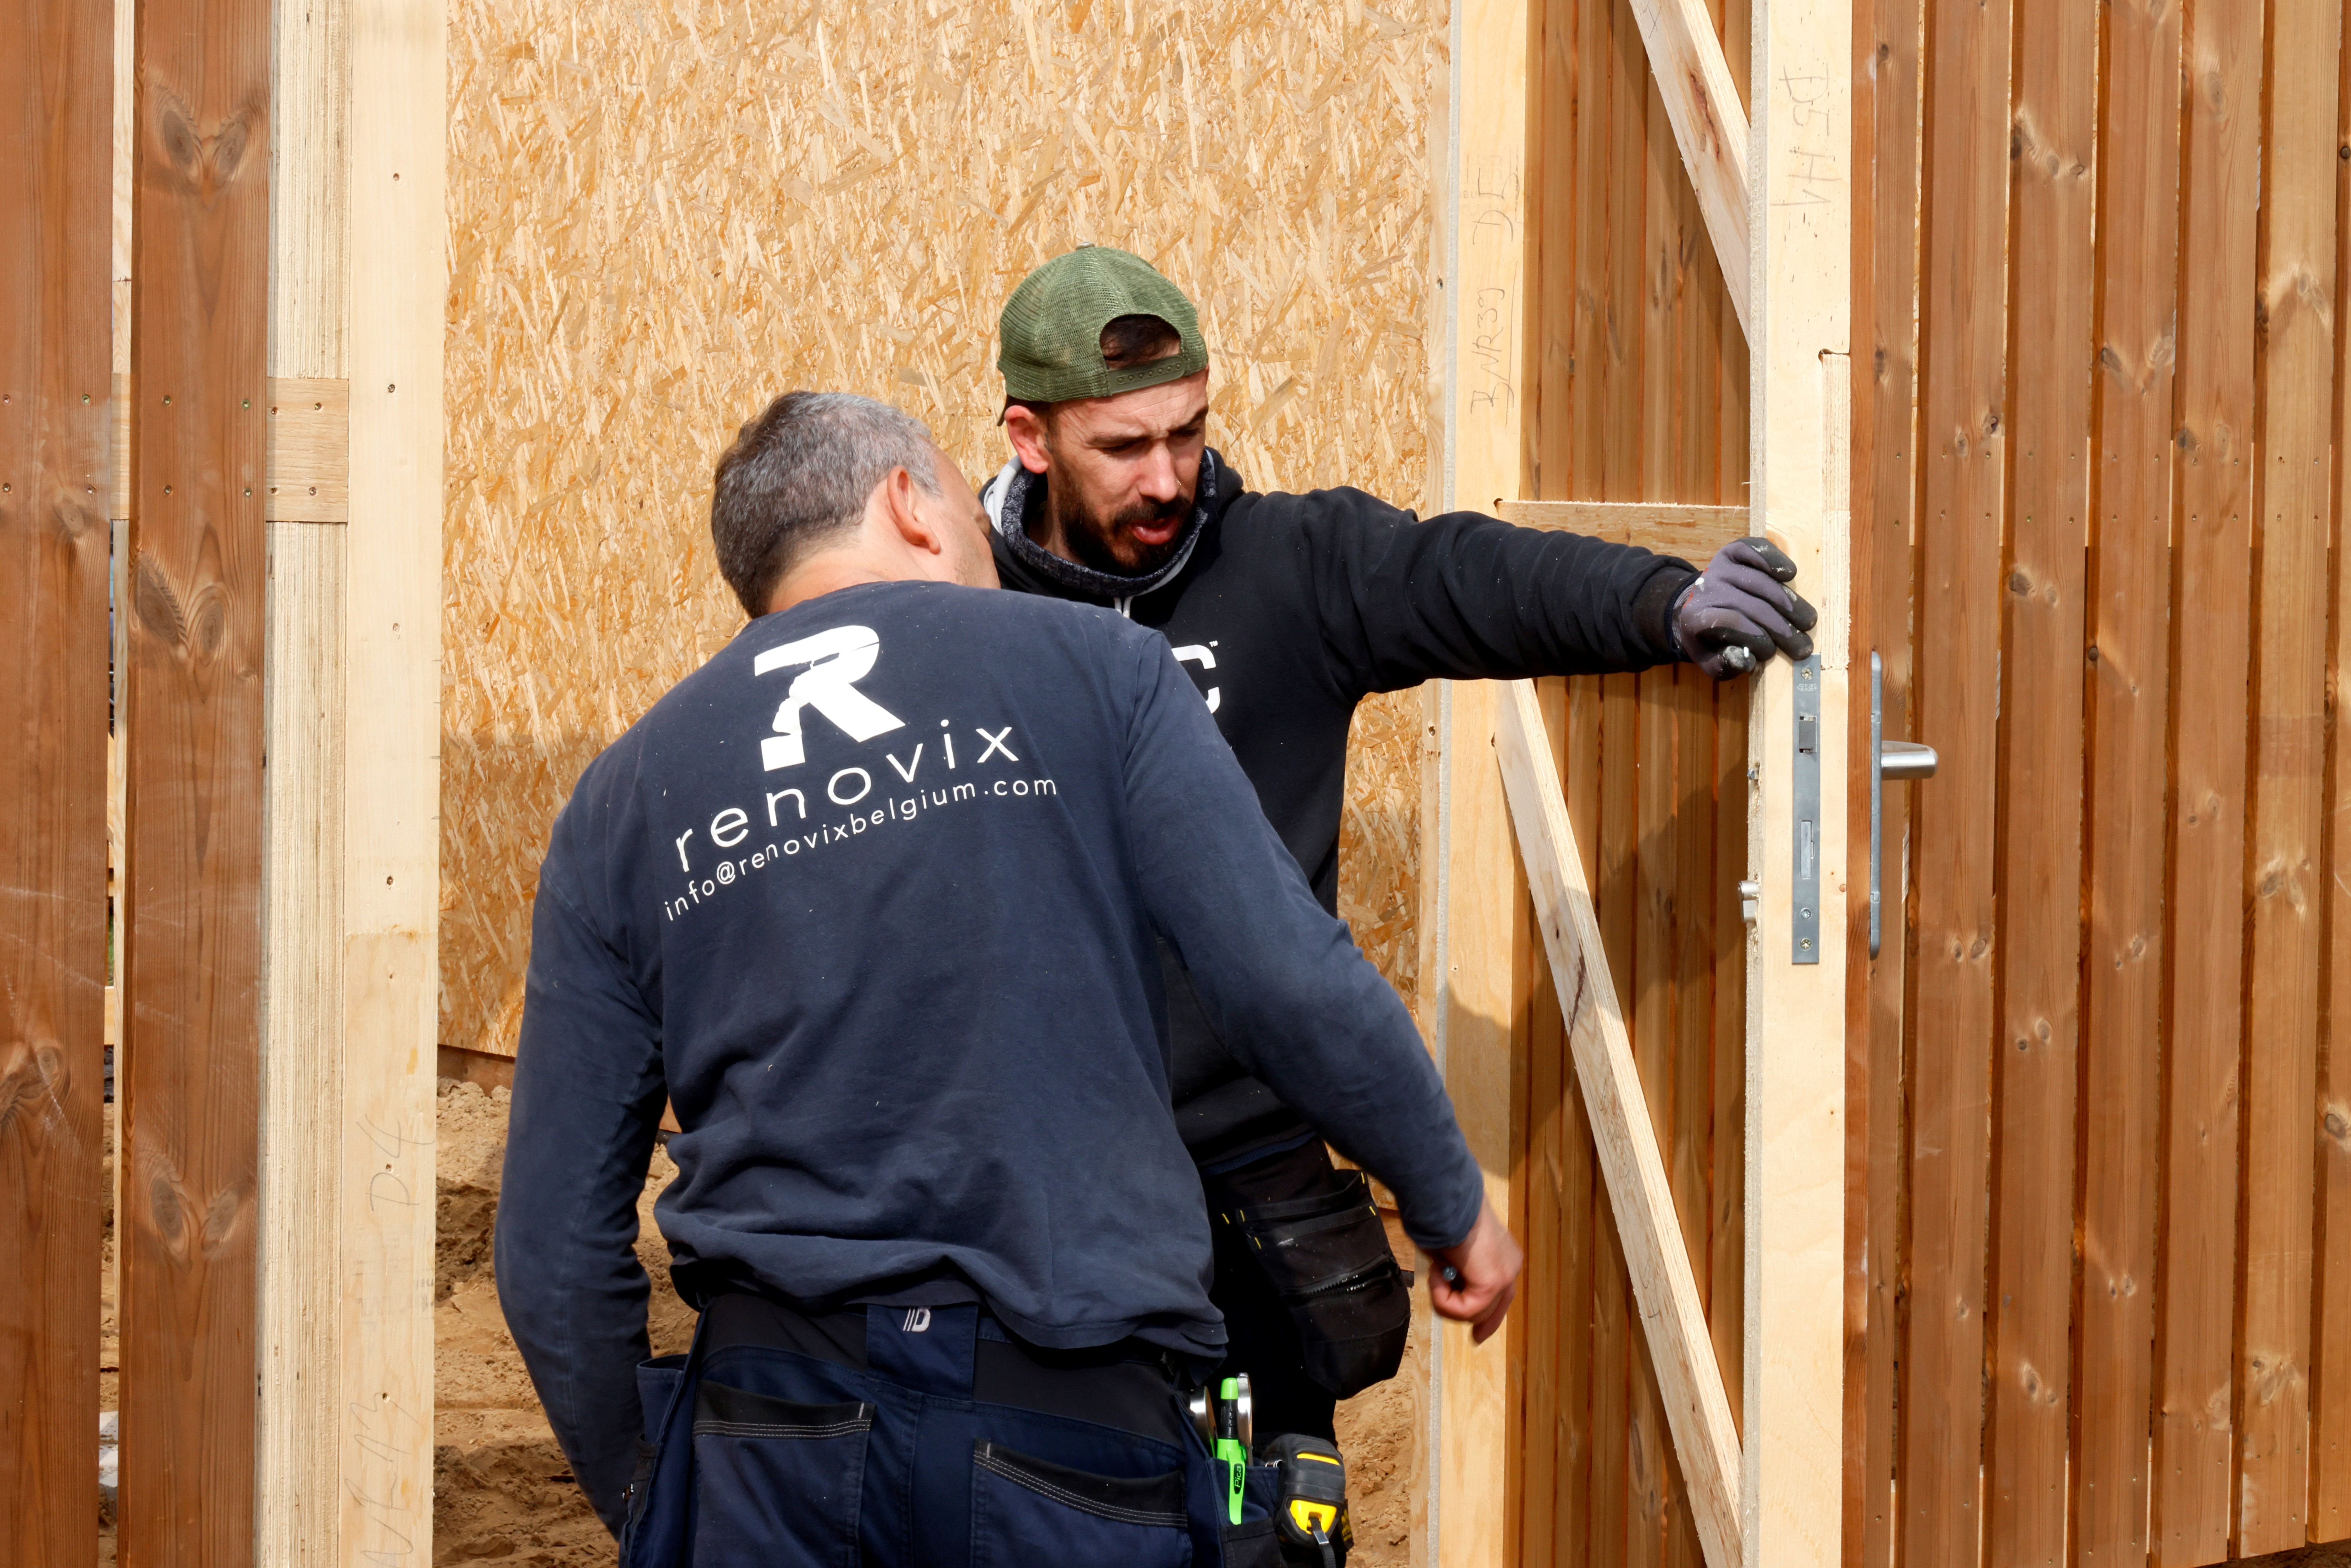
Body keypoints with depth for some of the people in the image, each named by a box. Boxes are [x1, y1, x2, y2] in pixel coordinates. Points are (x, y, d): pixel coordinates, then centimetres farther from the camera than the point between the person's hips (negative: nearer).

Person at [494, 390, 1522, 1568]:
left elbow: (557, 1255, 9)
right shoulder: (1091, 667, 4)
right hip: (1073, 1429, -2)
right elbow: (1292, 989, -5)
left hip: (773, 1435, 2)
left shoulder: (621, 802, 12)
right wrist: (1451, 1204, 11)